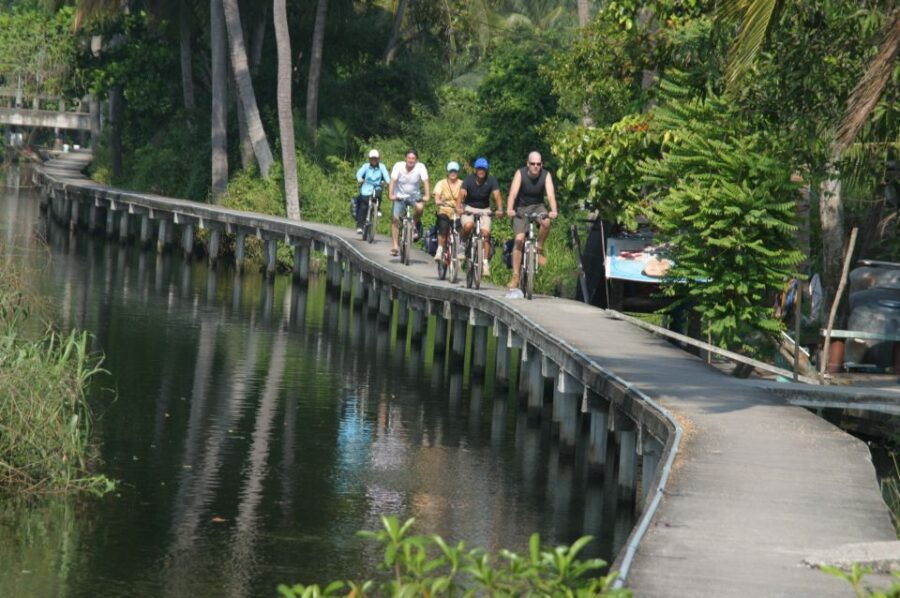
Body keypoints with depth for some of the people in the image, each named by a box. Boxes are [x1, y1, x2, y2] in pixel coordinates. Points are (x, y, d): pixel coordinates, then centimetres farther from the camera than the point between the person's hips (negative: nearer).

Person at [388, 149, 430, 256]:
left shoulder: (420, 167, -16)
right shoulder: (398, 166, -15)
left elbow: (425, 181, -24)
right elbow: (393, 181, -23)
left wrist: (427, 196, -38)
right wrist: (391, 195, -37)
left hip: (414, 195, 0)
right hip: (400, 196, 0)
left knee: (420, 207, -32)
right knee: (396, 219, -11)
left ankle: (414, 225, -2)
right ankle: (396, 246, -4)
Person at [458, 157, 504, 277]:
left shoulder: (491, 180, -14)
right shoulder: (469, 179, -16)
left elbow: (497, 195, -26)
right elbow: (462, 194, -28)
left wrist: (500, 209, -44)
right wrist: (458, 207, -47)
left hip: (484, 209, 1)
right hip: (469, 208, -1)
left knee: (486, 234, -14)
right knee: (468, 226, -31)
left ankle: (485, 263, -8)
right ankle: (462, 244, -2)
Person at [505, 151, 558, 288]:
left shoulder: (546, 175, -14)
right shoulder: (520, 174, -17)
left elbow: (551, 194, -26)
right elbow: (513, 193, -28)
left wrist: (553, 211, -44)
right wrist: (509, 210, -46)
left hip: (538, 206, 1)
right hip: (521, 208, -1)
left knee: (546, 222, -33)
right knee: (519, 238, -15)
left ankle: (539, 249, -6)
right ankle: (515, 276, -11)